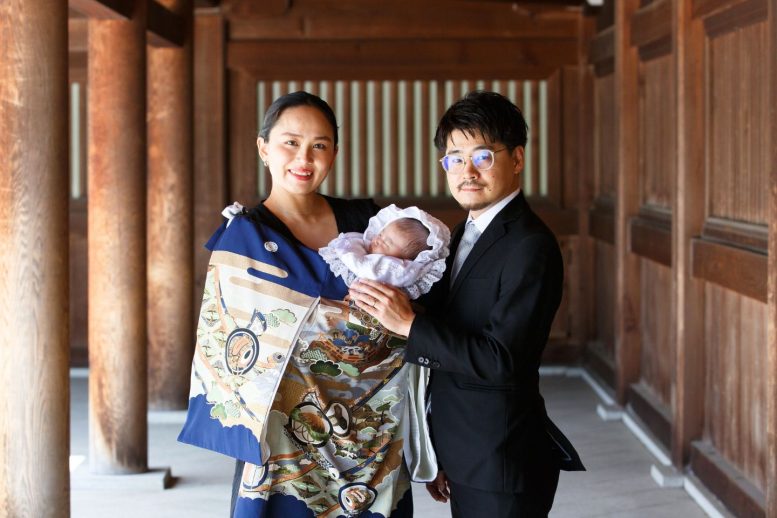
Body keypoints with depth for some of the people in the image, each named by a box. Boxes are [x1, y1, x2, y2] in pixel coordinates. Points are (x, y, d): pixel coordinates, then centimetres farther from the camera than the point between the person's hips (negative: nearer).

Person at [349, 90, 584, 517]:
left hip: (502, 466, -8)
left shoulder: (531, 246, -16)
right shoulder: (463, 236, 10)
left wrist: (409, 324, -24)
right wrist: (438, 453, 14)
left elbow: (501, 359, -24)